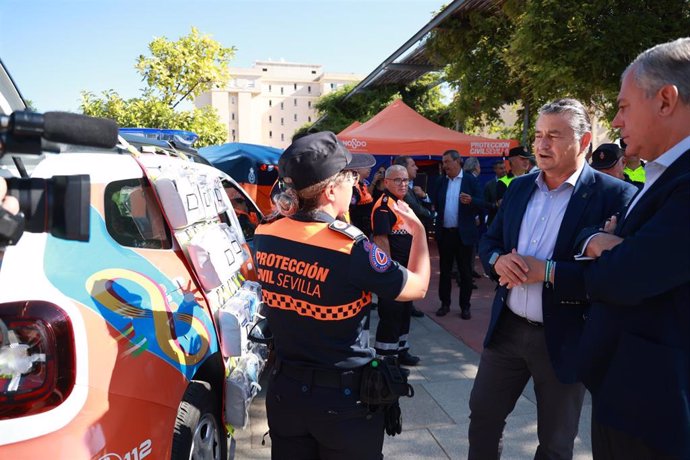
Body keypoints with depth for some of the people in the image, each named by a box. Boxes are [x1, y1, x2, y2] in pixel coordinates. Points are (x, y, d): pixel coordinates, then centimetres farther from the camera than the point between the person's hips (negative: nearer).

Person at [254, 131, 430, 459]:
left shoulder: (265, 235, -8)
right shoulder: (352, 250, -24)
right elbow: (418, 287, -9)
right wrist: (418, 230, 6)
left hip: (284, 391, 5)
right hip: (343, 398, -4)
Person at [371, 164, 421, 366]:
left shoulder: (405, 203, 14)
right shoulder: (384, 205, -16)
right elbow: (380, 238, -21)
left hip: (406, 267, 10)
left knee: (405, 310, 17)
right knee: (390, 313, -3)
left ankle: (401, 350, 30)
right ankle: (383, 356, 8)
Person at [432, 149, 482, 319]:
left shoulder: (470, 180, -4)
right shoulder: (441, 182, 9)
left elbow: (481, 204, -10)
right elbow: (436, 203, 13)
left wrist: (471, 201, -28)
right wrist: (435, 210, -6)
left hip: (463, 233, -4)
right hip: (444, 232, 4)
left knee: (465, 271, 5)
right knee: (445, 270, 10)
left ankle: (465, 306, 14)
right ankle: (445, 303, 21)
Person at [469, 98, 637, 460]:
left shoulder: (613, 195, -14)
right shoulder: (519, 187, 5)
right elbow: (488, 240, 11)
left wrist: (547, 272, -25)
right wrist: (498, 260, -11)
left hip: (564, 339, -5)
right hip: (507, 328, 5)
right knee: (482, 414, 18)